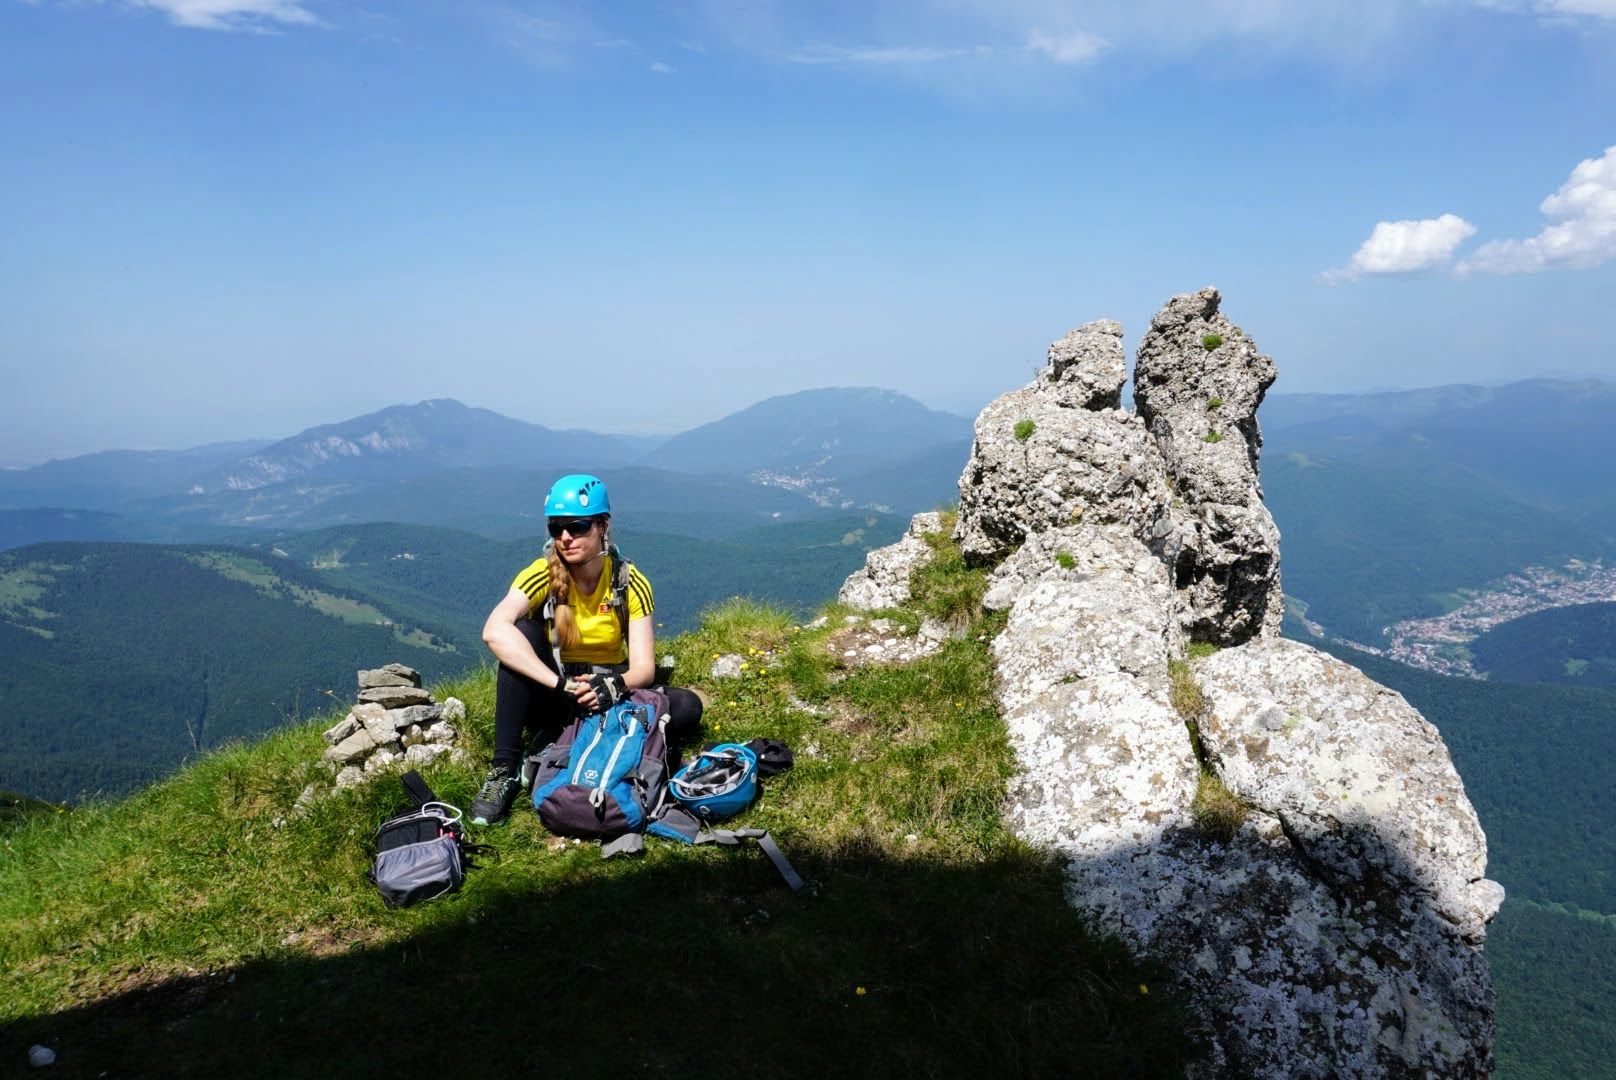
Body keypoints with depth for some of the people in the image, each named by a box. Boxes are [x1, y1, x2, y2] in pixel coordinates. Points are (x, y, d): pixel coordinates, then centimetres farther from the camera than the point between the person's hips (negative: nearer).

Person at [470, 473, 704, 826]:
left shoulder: (630, 582, -12)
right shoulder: (542, 575, -17)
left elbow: (644, 667, -15)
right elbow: (494, 630, -37)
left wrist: (614, 686, -39)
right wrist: (561, 685, -44)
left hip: (607, 695, 2)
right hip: (552, 698, -1)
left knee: (687, 707, -23)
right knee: (522, 634, -29)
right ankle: (504, 770, -26)